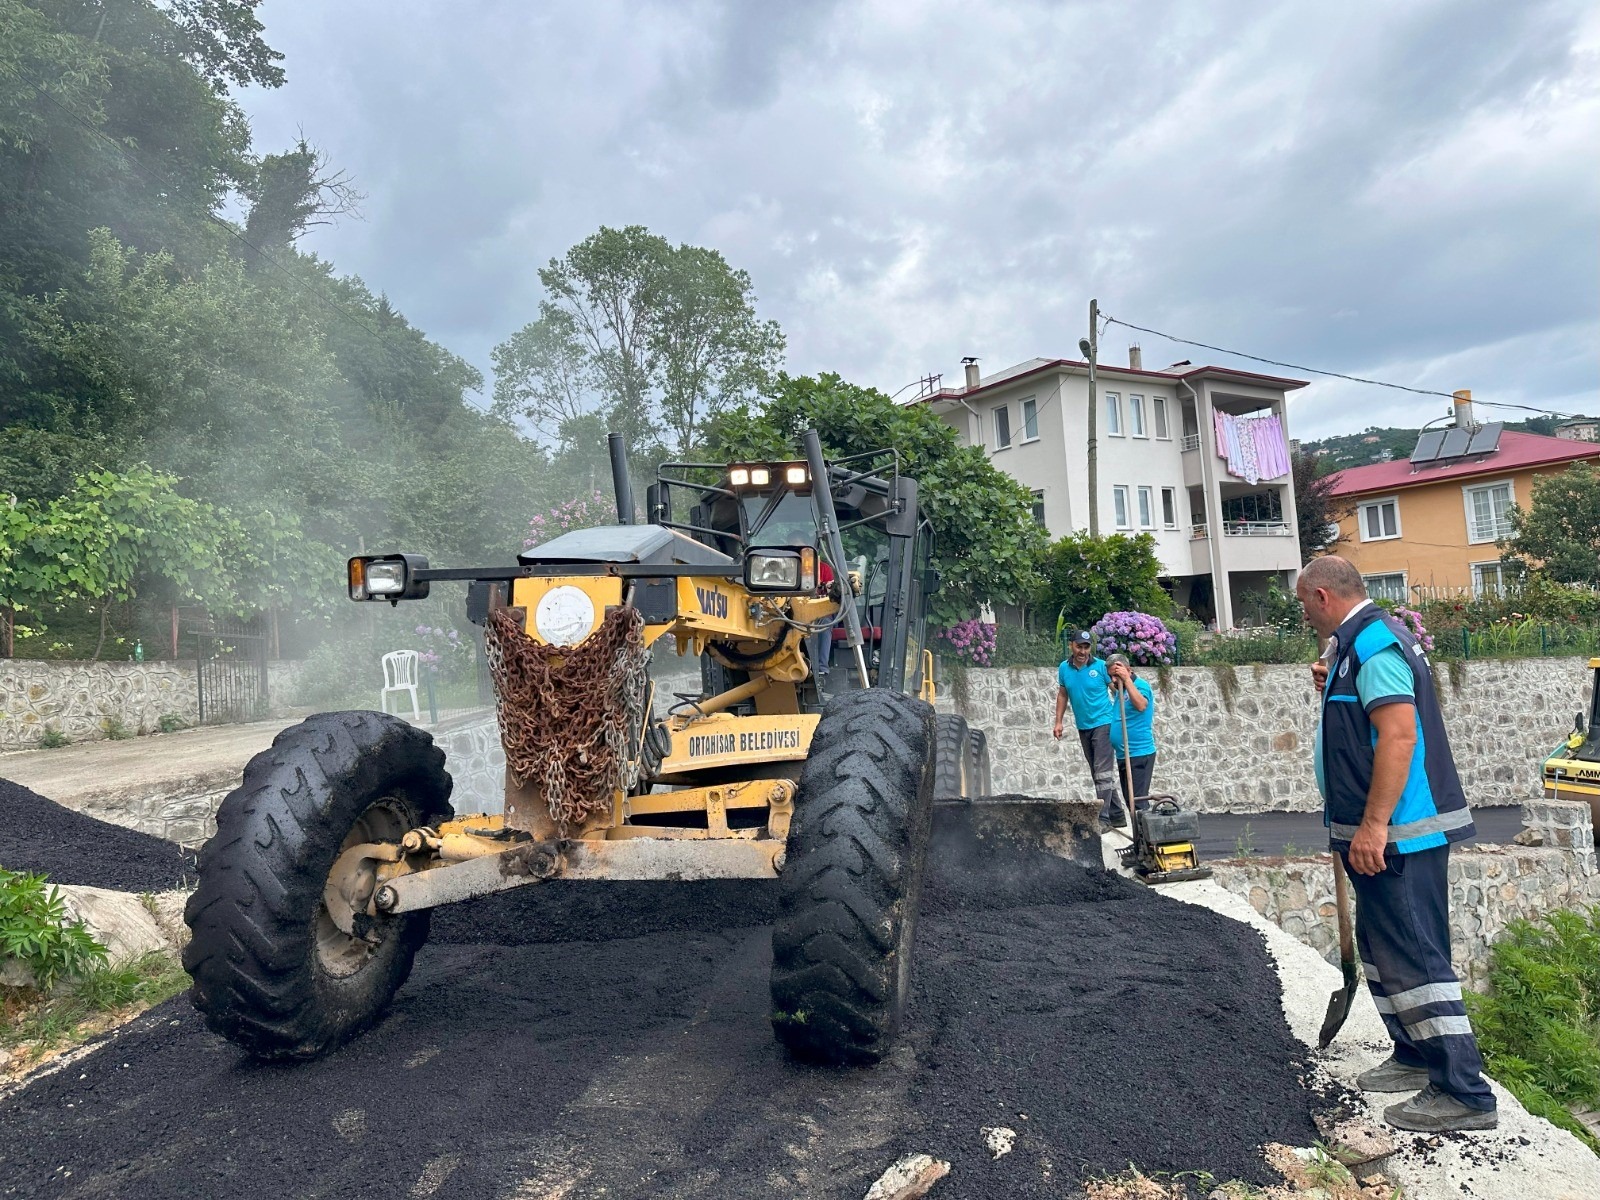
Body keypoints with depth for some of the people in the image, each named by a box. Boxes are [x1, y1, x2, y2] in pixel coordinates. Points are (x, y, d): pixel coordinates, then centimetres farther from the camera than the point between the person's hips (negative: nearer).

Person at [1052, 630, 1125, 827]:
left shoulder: (1101, 666, -10)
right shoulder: (1064, 668, 3)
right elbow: (1062, 695, 13)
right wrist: (1058, 721, 8)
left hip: (1102, 723, -6)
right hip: (1083, 727, 6)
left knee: (1103, 772, -12)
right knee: (1098, 774, 13)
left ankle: (1103, 818, -13)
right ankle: (1117, 816, 23)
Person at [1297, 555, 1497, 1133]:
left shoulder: (1373, 641, -17)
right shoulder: (1361, 641, 15)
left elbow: (1399, 733, -26)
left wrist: (1373, 825, -27)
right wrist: (1334, 688, 11)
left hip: (1395, 832, -11)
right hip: (1376, 830, 11)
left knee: (1412, 956, -6)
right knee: (1383, 948, 20)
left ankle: (1464, 1094, 2)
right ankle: (1416, 1057, 32)